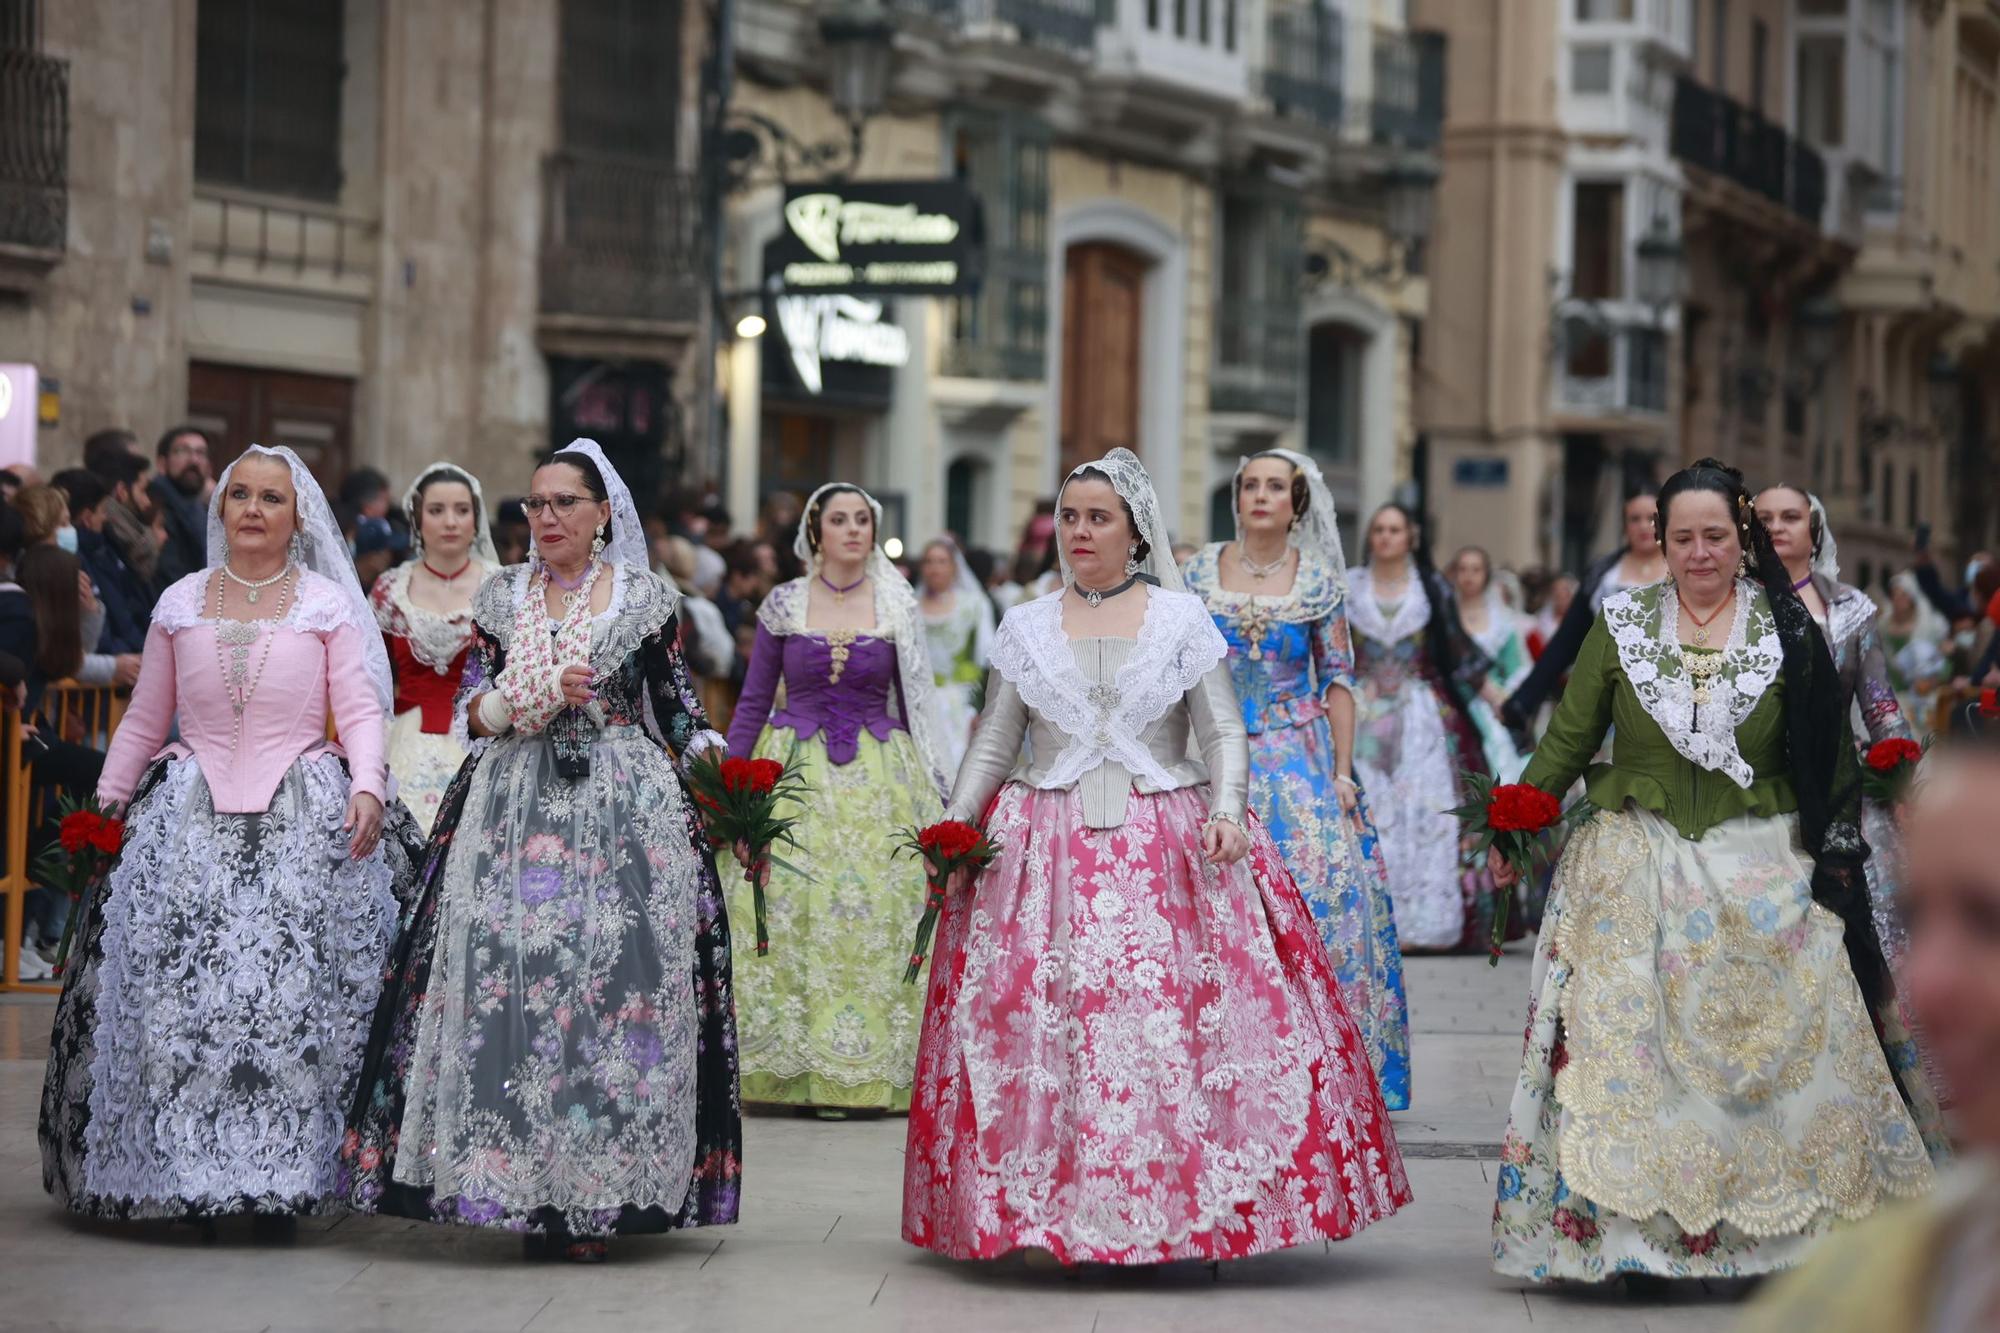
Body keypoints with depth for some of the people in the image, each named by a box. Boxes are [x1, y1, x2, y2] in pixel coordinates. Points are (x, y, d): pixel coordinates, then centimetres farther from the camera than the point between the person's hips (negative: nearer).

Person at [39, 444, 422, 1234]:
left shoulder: (328, 604, 5)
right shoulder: (181, 604, 12)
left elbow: (360, 709, -1)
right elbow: (145, 720, 17)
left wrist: (367, 788, -17)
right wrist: (106, 802, 14)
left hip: (302, 821, -2)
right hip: (192, 824, 2)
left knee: (292, 999, -8)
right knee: (175, 990, -7)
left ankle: (279, 1181, -4)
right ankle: (179, 1171, -2)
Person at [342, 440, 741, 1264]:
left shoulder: (646, 598, 6)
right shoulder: (501, 598, 11)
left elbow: (679, 706, 8)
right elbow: (470, 714, 7)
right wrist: (547, 692, -9)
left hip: (624, 808, -2)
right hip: (514, 809, 2)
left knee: (614, 977, -9)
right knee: (507, 972, -8)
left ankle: (597, 1198, -5)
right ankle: (525, 1193, -3)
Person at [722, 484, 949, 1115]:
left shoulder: (898, 606, 5)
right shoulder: (783, 605, 4)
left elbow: (914, 704, 10)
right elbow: (753, 701, 7)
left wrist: (929, 789, 6)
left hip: (879, 777, 0)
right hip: (795, 772, 0)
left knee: (876, 912, -4)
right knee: (791, 908, -5)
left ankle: (868, 1067, 2)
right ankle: (796, 1061, 2)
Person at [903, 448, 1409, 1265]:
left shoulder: (1182, 619, 6)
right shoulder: (1025, 627, 12)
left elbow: (1223, 734, 2)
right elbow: (994, 741, 13)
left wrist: (1226, 813, -15)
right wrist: (954, 825, 0)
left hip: (1168, 854, -1)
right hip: (1047, 855, 2)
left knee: (1171, 1018, -10)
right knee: (1045, 1027, -7)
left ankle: (1178, 1208, -4)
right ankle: (1059, 1213, -1)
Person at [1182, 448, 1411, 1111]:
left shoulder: (1319, 579, 1)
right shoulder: (1200, 572, 4)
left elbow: (1338, 679, 2)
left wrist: (1343, 772, -4)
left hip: (1301, 761, -1)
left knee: (1319, 901, -7)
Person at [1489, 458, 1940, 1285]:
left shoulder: (1789, 631, 1)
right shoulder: (1620, 625, 4)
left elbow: (1833, 758, 6)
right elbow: (1568, 740, 8)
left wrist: (1838, 857, 2)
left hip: (1763, 872, 0)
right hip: (1636, 871, 0)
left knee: (1785, 1052, -3)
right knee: (1626, 1049, -5)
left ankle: (1788, 1224, 6)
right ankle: (1627, 1233, 0)